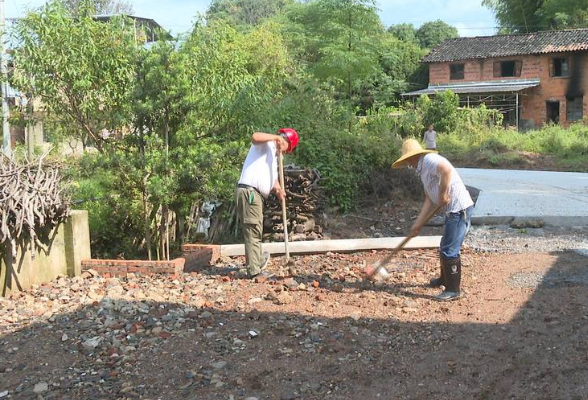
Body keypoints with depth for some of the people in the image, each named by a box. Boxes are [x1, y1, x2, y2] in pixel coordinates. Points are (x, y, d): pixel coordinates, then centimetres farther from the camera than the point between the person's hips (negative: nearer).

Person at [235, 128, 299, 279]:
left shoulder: (274, 157, 27)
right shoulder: (266, 144, -1)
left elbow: (273, 178, 21)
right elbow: (255, 137, -25)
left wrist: (278, 189, 1)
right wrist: (276, 137, -17)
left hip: (256, 194, 10)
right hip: (249, 191, -10)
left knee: (255, 231, 20)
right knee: (253, 230, -9)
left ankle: (257, 261, 33)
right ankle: (253, 269, -7)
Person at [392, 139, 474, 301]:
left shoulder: (429, 159, -11)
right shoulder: (422, 170, 18)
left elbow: (446, 169, -32)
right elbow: (429, 200, 16)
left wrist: (443, 195, -22)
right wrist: (418, 224, 12)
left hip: (459, 209, -11)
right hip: (452, 210, 11)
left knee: (449, 251, -6)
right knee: (445, 248, 25)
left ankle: (453, 290, 5)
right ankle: (445, 279, 44)